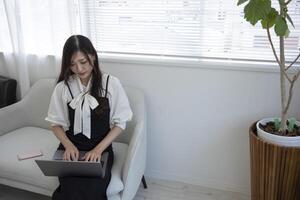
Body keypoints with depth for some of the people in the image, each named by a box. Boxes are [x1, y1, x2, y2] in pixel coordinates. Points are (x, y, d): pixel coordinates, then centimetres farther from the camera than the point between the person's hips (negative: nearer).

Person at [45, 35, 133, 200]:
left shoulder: (111, 83, -5)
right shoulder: (63, 87, 0)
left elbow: (120, 123, -1)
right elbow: (56, 123, 9)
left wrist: (98, 149, -12)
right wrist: (68, 145, -10)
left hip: (100, 149, -1)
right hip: (71, 149, 1)